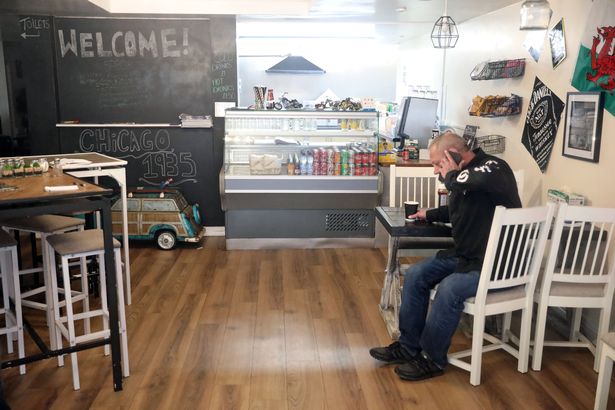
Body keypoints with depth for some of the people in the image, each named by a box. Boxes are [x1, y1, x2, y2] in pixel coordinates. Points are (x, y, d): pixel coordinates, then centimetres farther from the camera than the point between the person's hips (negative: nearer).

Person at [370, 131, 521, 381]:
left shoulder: (493, 168, -19)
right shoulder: (463, 174, 6)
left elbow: (461, 183, -42)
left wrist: (450, 174, -21)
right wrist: (429, 215, 17)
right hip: (465, 255, 9)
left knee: (449, 288, -28)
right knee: (416, 275, 0)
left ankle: (433, 359, -8)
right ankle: (408, 346, 9)